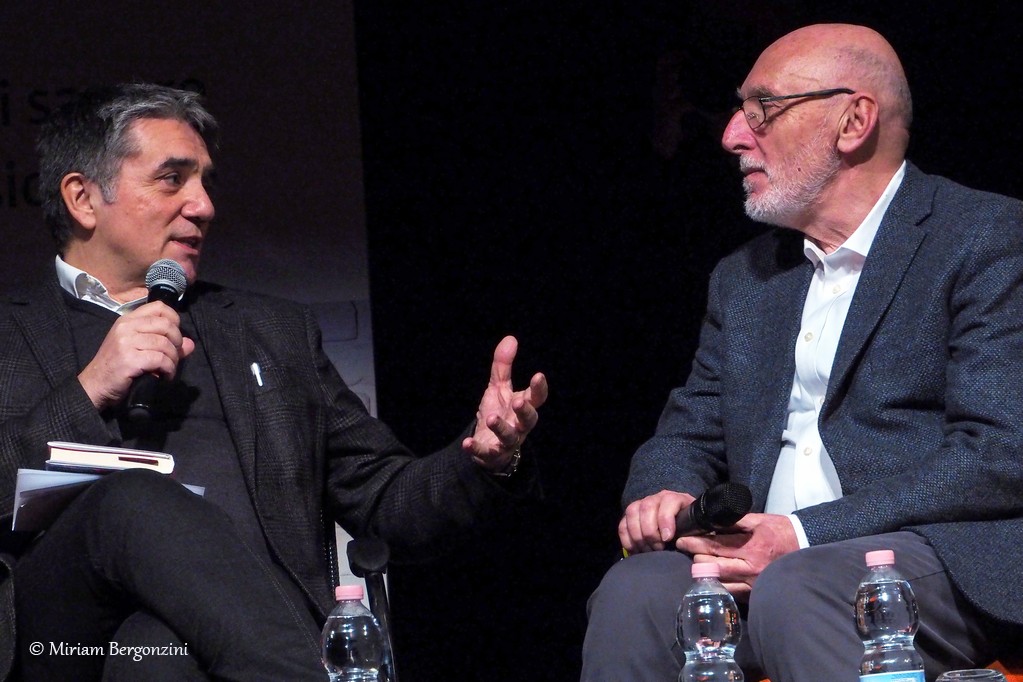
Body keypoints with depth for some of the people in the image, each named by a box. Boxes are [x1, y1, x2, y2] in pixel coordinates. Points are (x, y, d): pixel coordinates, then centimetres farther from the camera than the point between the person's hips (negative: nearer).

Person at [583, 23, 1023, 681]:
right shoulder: (744, 277, 23)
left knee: (794, 593, -36)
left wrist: (806, 534, -18)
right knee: (637, 590, -26)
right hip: (768, 564, 6)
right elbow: (689, 436, 24)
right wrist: (664, 495, -3)